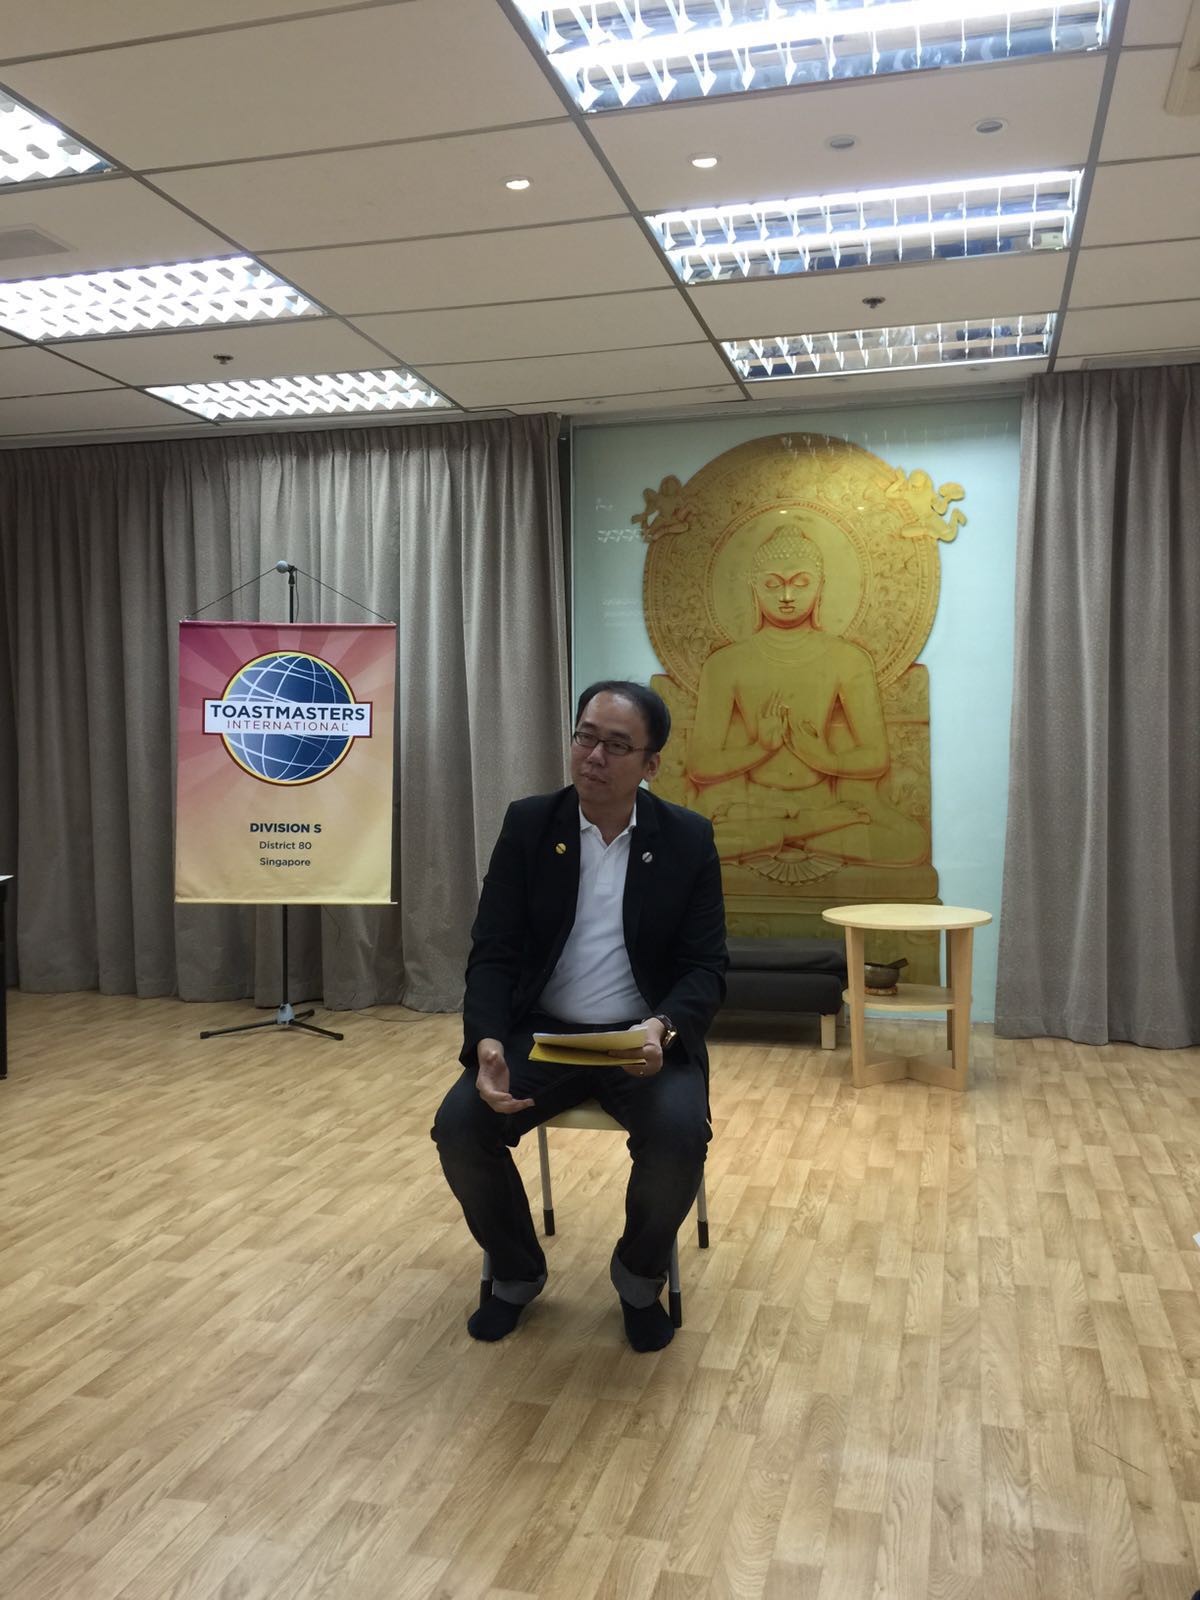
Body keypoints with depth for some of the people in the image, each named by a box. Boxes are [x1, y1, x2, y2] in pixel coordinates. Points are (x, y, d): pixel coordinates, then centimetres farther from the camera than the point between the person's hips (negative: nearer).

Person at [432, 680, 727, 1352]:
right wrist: (487, 1043, -23)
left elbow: (706, 968, -4)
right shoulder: (527, 824, -1)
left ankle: (640, 1275, 4)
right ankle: (517, 1272, 9)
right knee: (459, 1126, -23)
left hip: (647, 1039, -1)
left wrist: (661, 1028, -26)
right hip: (541, 1034, 2)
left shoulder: (689, 838, -3)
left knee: (679, 1137, -30)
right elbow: (493, 953, -4)